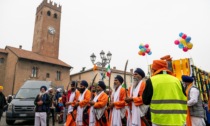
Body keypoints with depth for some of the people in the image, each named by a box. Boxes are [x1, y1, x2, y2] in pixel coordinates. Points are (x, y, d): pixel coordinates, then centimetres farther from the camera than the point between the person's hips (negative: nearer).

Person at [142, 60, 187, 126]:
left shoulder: (151, 81, -3)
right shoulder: (176, 80, 7)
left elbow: (146, 100, 1)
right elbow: (184, 100, 10)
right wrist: (182, 118, 19)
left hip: (160, 120, -3)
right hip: (177, 120, 4)